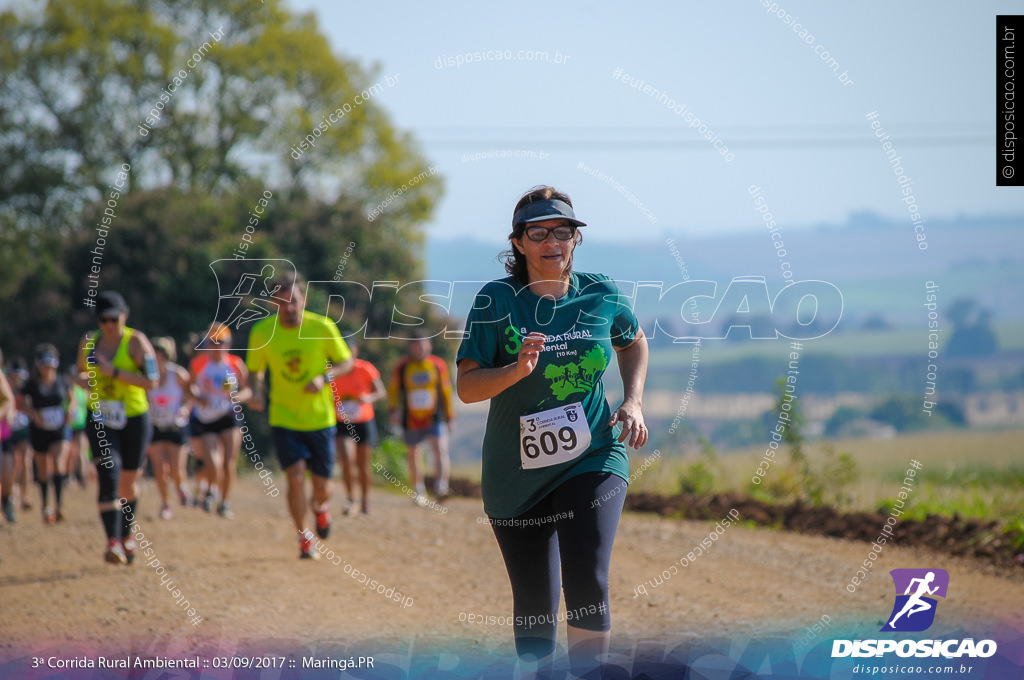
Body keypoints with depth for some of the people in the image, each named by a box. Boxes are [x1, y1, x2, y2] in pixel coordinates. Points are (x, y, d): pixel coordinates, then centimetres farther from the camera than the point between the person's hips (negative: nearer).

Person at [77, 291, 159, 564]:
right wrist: (84, 380, -5)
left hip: (134, 418, -1)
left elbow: (152, 380, -17)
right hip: (100, 419, 1)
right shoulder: (89, 341, 5)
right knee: (108, 473, -18)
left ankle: (127, 535, 35)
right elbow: (81, 373, 20)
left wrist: (114, 372, -23)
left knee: (129, 482, 10)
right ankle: (113, 542, -24)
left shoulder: (136, 341, -8)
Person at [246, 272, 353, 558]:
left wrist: (324, 377, -18)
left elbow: (347, 362, 1)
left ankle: (320, 506, 43)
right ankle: (304, 538, 3)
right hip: (283, 419, 0)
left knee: (322, 487, 5)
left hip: (320, 419, 0)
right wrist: (256, 391, -16)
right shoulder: (262, 331, -8)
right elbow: (255, 370, 5)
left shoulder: (322, 328, -10)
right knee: (296, 477, -17)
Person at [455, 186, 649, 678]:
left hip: (592, 459, 0)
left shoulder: (601, 295, -1)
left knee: (587, 585, -20)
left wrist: (633, 401, 6)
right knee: (534, 605, 7)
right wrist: (516, 370, -27)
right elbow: (466, 387, -9)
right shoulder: (497, 300, -7)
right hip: (516, 474, 0)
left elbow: (633, 341, 21)